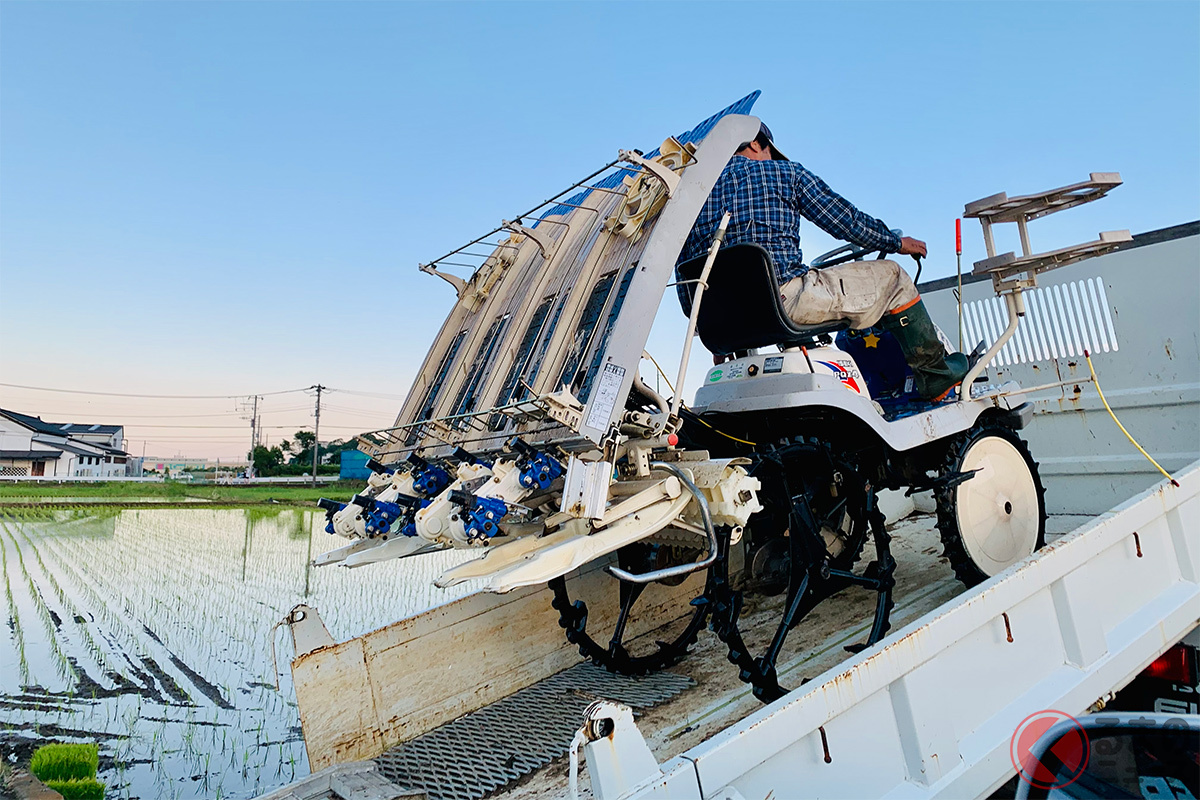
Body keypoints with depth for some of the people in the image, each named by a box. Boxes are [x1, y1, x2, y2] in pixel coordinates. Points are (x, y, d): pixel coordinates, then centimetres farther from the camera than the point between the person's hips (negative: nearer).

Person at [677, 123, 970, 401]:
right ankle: (936, 376, 23)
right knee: (891, 277, 12)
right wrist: (898, 243, 24)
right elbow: (845, 220, 8)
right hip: (784, 296, -6)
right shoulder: (785, 172, 7)